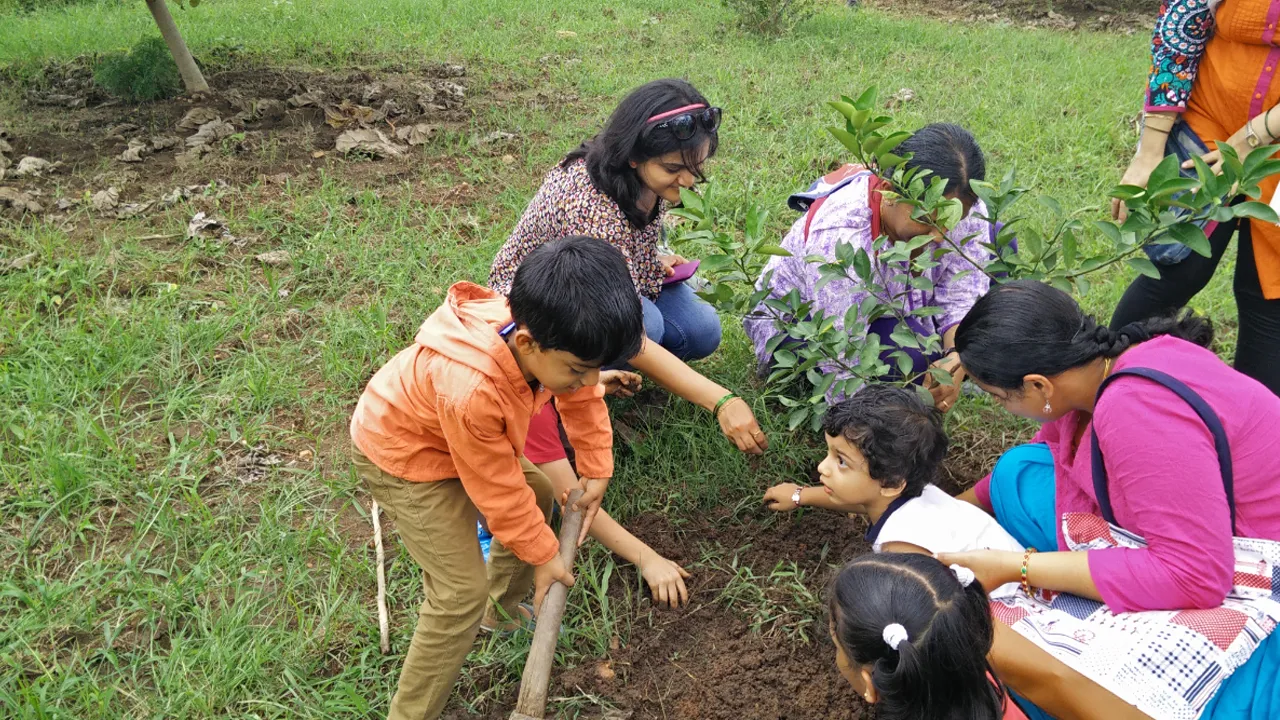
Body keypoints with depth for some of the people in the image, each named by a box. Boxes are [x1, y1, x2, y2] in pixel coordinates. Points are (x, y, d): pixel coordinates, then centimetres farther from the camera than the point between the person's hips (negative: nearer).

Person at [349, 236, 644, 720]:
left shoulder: (551, 339, -25)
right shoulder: (470, 392, -45)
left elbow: (583, 399, -1)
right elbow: (498, 490, -27)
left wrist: (597, 471, 1)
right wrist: (543, 555, -13)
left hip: (454, 433, 8)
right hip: (400, 455, -8)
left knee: (538, 497, 20)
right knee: (462, 593, -10)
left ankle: (503, 606, 42)